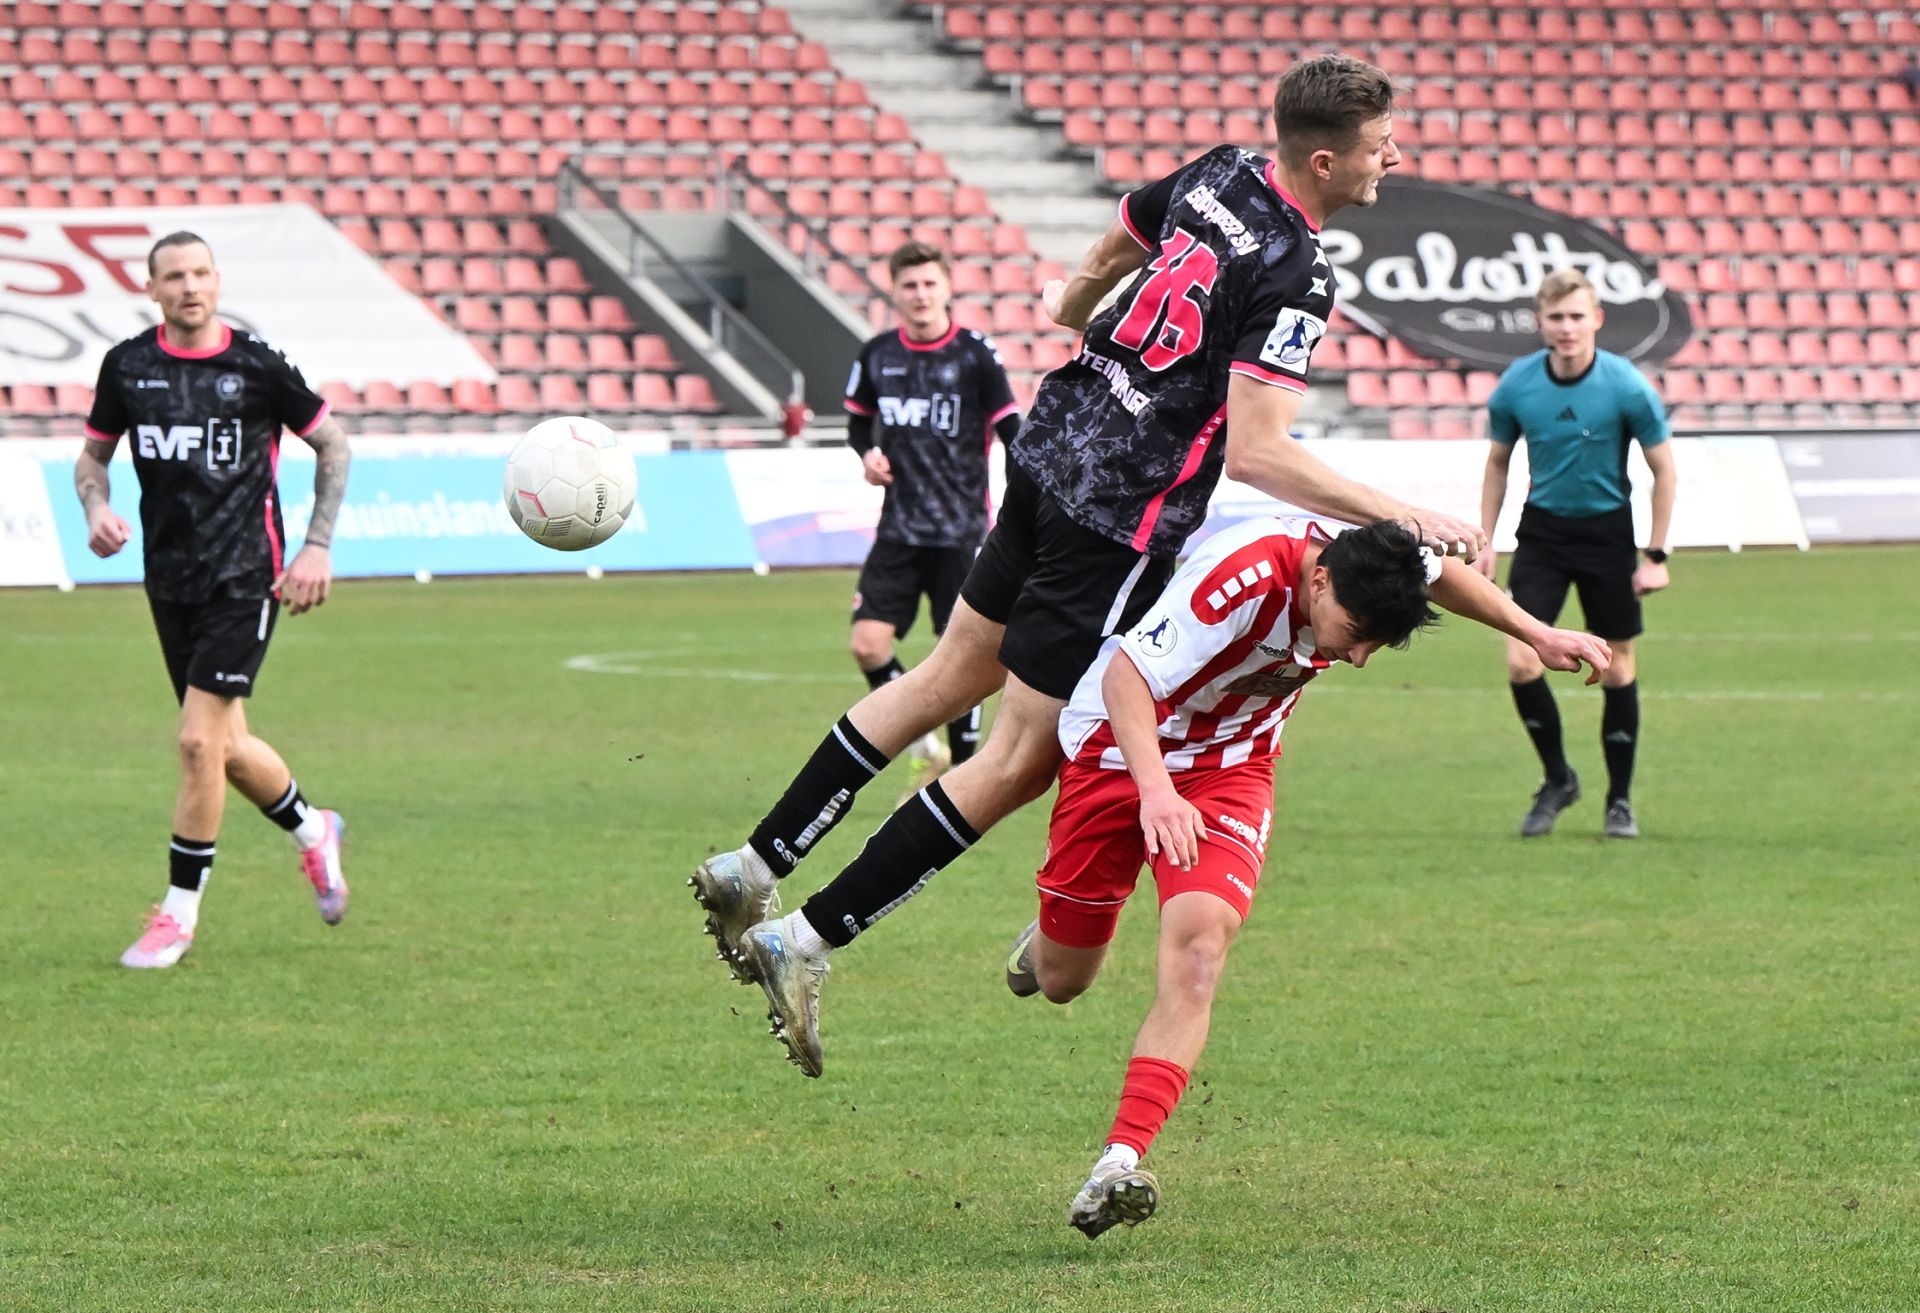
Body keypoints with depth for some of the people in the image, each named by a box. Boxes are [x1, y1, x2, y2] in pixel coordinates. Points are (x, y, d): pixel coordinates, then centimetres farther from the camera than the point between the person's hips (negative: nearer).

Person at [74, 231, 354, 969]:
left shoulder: (257, 366, -7)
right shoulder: (127, 366, 2)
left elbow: (331, 443, 5)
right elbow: (93, 454, 15)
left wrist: (318, 547, -1)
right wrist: (97, 509, -7)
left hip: (244, 577, -4)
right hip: (169, 577, 4)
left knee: (200, 740, -13)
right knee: (227, 748, 12)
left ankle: (181, 910, -1)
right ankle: (313, 833, 41)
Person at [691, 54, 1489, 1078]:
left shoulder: (1219, 174, 3)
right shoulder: (1295, 277, -21)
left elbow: (1112, 249, 22)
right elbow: (1257, 453, -26)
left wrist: (1072, 304, 44)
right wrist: (1408, 519, -24)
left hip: (1052, 451, 9)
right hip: (1122, 520, -9)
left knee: (957, 671, 22)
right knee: (1023, 761, 0)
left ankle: (754, 867, 25)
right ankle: (810, 938, -1)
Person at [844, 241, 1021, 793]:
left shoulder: (975, 355, -6)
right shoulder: (877, 356, 4)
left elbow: (1012, 433, -3)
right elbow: (859, 420, 20)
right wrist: (868, 454, -2)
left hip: (961, 533, -3)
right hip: (899, 532, 3)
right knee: (867, 643, -9)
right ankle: (922, 745, 12)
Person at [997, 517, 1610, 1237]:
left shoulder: (1367, 563, -17)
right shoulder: (1246, 578, -37)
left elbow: (1442, 574, 9)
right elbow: (1126, 674, -38)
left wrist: (1536, 634, 9)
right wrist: (1154, 788, -51)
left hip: (1230, 762, 3)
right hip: (1120, 746, -3)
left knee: (1198, 950, -22)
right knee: (1060, 980, 10)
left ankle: (1121, 1162, -31)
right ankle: (1044, 937, 50)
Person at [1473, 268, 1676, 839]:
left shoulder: (1627, 387, -15)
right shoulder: (1517, 385, -8)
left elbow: (1663, 469, -5)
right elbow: (1498, 461, 8)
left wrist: (1656, 555, -7)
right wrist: (1485, 541, 4)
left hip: (1606, 532, -1)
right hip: (1542, 529, 2)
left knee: (1617, 668, 4)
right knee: (1521, 662, -12)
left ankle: (1620, 801, 19)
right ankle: (1557, 779, 10)